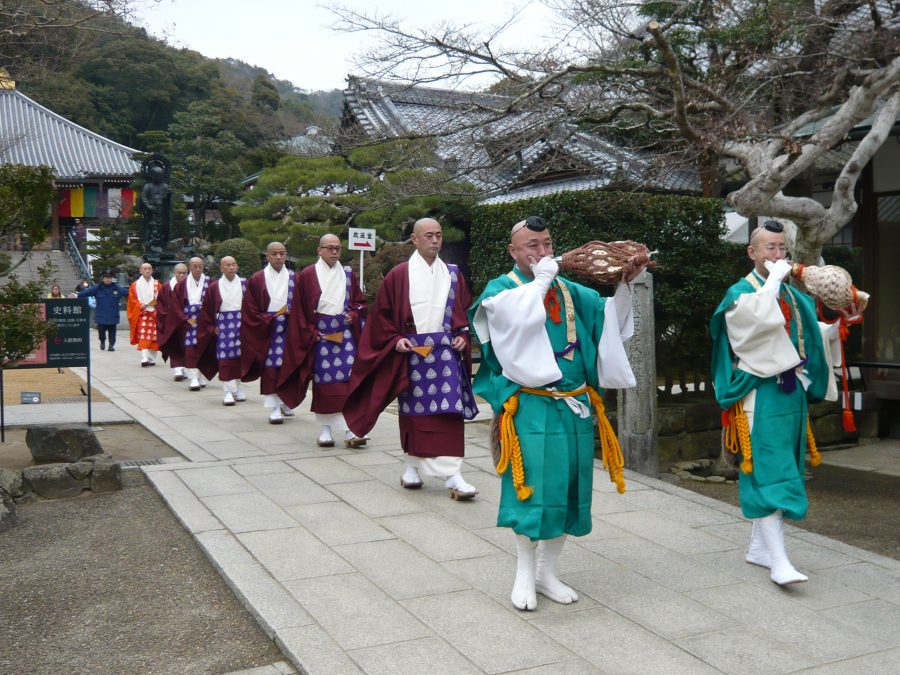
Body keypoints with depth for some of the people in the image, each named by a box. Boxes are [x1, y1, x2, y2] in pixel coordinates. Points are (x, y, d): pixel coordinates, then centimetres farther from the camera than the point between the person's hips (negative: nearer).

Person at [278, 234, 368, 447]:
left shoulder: (348, 275, 10)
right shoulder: (307, 276, 1)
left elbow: (360, 302, 16)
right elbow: (299, 310, 2)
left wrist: (354, 315, -3)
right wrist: (310, 333, -5)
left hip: (345, 333, 2)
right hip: (320, 335, -2)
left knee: (349, 380, -6)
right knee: (323, 383, 1)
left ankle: (350, 430, -8)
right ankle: (325, 430, 11)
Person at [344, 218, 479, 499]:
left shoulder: (453, 274, 8)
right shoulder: (399, 275, 0)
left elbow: (465, 310, 14)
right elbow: (382, 313, 2)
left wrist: (463, 335, -2)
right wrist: (395, 339, -10)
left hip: (446, 350, 2)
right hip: (411, 350, -1)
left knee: (449, 410, -5)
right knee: (413, 410, 6)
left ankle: (451, 474, -1)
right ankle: (412, 465, 22)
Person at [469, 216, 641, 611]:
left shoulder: (570, 291, 13)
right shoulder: (500, 290, -1)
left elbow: (612, 319, 7)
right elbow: (515, 315, -24)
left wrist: (624, 284, -8)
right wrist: (541, 280, -16)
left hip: (574, 406, 5)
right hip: (530, 407, -5)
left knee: (567, 487, 9)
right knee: (531, 487, -2)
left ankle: (547, 571, 25)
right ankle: (524, 574, 16)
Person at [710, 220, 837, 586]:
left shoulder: (792, 295, 15)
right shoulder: (740, 293, -6)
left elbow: (811, 334, 24)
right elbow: (763, 318, -28)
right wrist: (775, 278, -17)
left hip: (791, 391, 7)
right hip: (761, 394, -7)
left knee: (781, 470, 11)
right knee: (768, 472, -12)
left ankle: (758, 546, 22)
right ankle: (778, 561, -13)